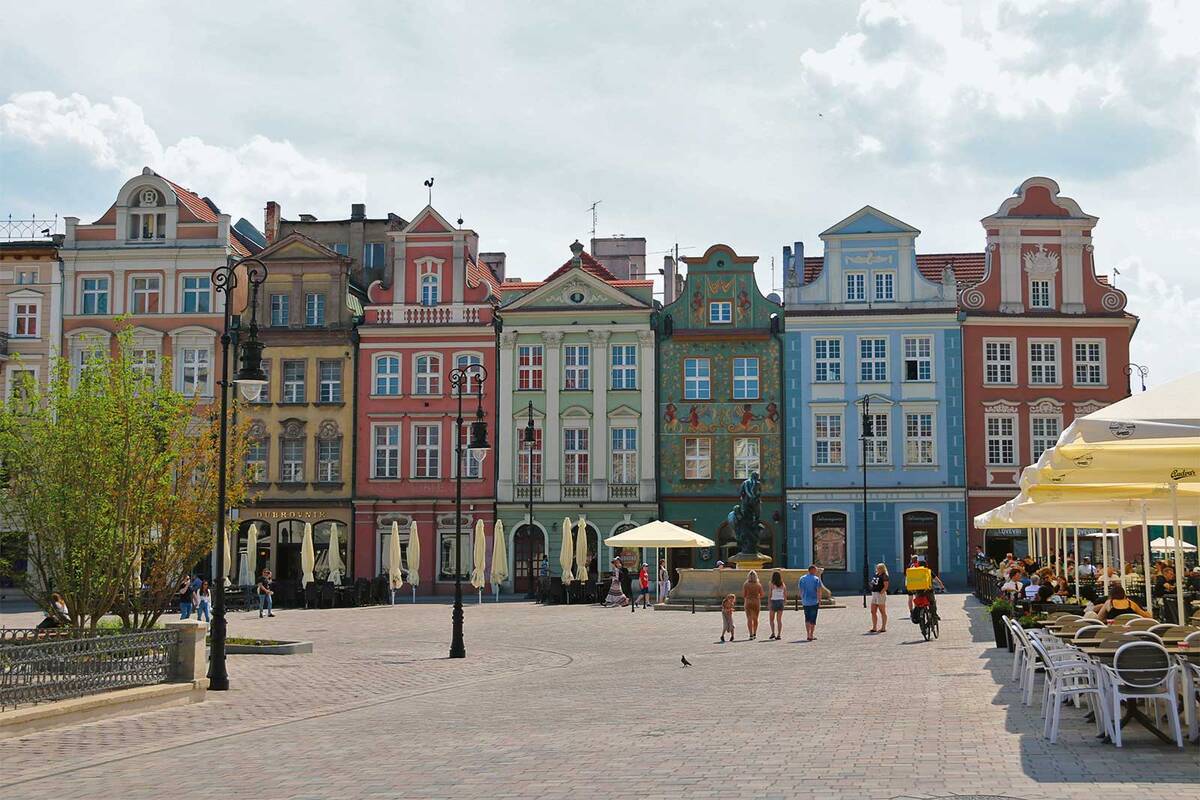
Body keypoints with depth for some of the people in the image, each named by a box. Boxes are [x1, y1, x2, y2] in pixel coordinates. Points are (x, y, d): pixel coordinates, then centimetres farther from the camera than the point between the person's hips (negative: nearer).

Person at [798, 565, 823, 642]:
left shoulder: (802, 578, 4)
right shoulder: (816, 579, -6)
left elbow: (800, 590, 7)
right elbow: (818, 591, -10)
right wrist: (819, 601, -3)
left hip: (805, 602, 3)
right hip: (814, 601, -3)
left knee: (807, 619, 12)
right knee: (813, 619, 4)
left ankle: (808, 635, 9)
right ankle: (811, 635, 3)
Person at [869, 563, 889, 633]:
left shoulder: (884, 576, -9)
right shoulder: (875, 575, 16)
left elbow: (886, 586, -16)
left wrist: (881, 593, -22)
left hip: (881, 594, -9)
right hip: (874, 593, 9)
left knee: (882, 612, -1)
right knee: (873, 611, 8)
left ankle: (884, 628, 5)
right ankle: (874, 627, 14)